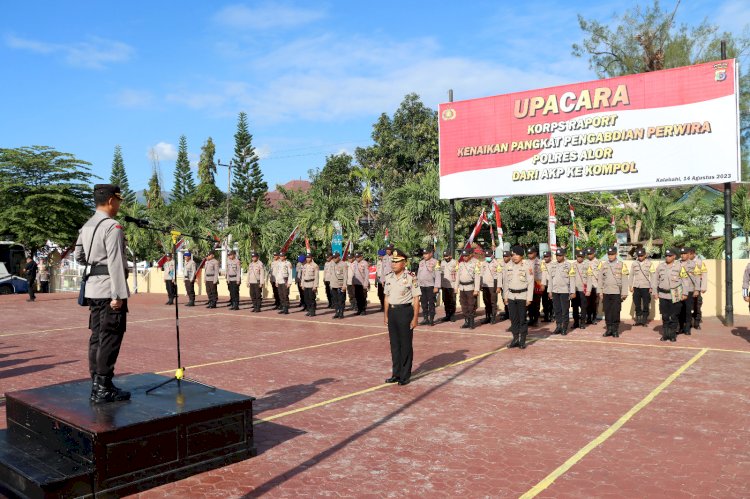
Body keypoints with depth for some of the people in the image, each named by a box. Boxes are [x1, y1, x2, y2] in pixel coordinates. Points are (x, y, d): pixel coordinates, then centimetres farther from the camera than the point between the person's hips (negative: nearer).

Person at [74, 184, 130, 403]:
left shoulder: (86, 227, 13)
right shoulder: (112, 227, -15)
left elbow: (79, 257, 20)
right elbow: (115, 263, -20)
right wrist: (118, 295, -21)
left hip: (93, 288, 9)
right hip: (109, 288, -9)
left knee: (97, 336, 12)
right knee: (110, 338, -4)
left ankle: (97, 386, 18)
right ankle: (103, 389, -1)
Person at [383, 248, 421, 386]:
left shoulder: (411, 278, -11)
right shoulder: (389, 277, 7)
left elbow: (416, 299, -11)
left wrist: (415, 318, -13)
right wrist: (386, 315, 13)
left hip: (405, 311, -6)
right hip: (392, 311, 6)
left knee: (405, 344, 3)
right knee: (394, 344, 13)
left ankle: (405, 376, 15)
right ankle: (396, 374, 25)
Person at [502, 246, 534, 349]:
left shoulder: (528, 266, -7)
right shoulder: (508, 266, 6)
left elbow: (531, 283, -7)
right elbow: (505, 282, 11)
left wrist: (529, 298, -10)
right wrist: (505, 296, 9)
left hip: (522, 296, -4)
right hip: (511, 296, 4)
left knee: (522, 319, 1)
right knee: (513, 318, 8)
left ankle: (523, 340, 9)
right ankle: (515, 339, 17)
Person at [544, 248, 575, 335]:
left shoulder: (569, 265, -4)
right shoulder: (552, 265, 8)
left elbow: (572, 279, -5)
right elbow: (550, 278, 12)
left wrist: (572, 292, -9)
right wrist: (549, 291, 9)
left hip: (565, 291, -4)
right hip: (555, 291, 4)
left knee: (565, 311, 1)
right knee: (557, 310, 8)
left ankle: (564, 328, 8)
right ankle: (558, 327, 16)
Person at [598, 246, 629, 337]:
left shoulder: (621, 265, 0)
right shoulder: (603, 265, 7)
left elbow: (624, 280, -1)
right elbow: (600, 279, 9)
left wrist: (624, 293, -5)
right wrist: (600, 291, 5)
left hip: (617, 293, -2)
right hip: (606, 293, 2)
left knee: (616, 312, 0)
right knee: (607, 312, 5)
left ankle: (615, 330, 10)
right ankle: (609, 329, 14)